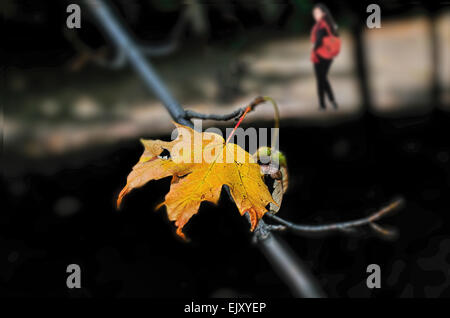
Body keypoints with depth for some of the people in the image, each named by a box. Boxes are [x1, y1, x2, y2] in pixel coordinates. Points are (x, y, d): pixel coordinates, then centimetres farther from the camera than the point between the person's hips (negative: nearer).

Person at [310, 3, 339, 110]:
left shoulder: (320, 25, -17)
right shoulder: (331, 24, 8)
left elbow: (318, 40, -24)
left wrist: (314, 51, -13)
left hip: (320, 55, -8)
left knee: (320, 79, 2)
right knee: (323, 78, 19)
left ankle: (322, 104, 7)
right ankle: (332, 99, 8)